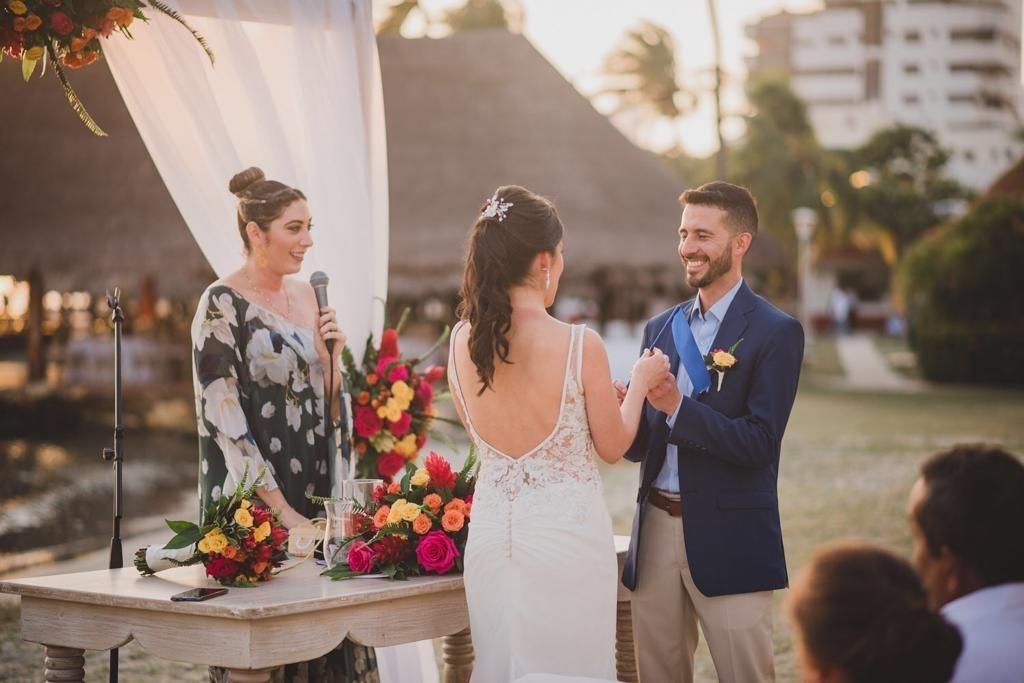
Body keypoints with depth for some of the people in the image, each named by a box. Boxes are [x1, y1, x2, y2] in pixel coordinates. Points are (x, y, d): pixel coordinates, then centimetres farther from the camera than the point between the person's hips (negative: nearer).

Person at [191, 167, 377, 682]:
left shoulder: (307, 296, 10)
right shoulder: (223, 304, -10)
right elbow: (223, 417, -15)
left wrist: (331, 352, -4)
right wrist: (282, 511, -17)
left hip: (314, 490, 6)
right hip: (253, 503, -6)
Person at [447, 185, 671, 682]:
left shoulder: (462, 340, -3)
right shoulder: (579, 345, -17)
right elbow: (613, 446, -4)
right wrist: (640, 383, 13)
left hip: (491, 531, 5)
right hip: (567, 531, -5)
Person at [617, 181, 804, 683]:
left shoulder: (776, 333, -6)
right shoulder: (660, 328, 12)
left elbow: (760, 442, -15)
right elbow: (642, 445, 12)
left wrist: (677, 407, -24)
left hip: (729, 540, -5)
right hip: (656, 528, 6)